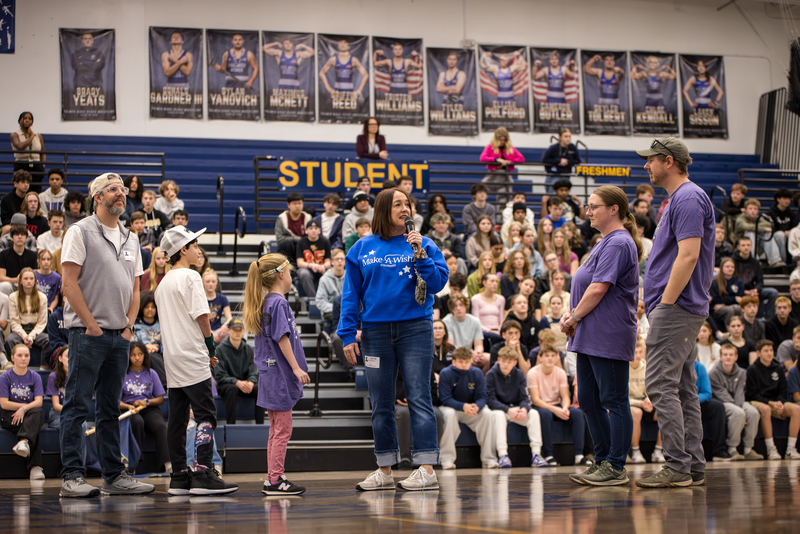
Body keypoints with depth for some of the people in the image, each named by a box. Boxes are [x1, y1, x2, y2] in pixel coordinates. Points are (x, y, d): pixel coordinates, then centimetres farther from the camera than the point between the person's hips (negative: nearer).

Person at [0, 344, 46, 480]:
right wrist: (27, 405, -8)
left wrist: (24, 409, -23)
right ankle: (35, 466, -38)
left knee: (39, 412, -36)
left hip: (30, 416, 2)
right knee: (34, 429, -33)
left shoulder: (35, 377, 7)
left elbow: (39, 402, -4)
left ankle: (24, 441, -55)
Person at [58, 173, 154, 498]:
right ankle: (72, 477, -6)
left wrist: (129, 325, 5)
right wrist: (91, 324, -12)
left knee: (110, 409, 11)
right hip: (87, 333, -7)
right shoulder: (81, 232, -4)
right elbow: (68, 283, -10)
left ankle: (115, 476, 14)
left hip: (120, 335, 7)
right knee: (77, 406, -6)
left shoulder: (131, 240, 16)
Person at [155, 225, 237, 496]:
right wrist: (210, 344, -1)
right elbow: (201, 315, -15)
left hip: (171, 359, 8)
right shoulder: (190, 276, -8)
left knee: (177, 418, 8)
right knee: (205, 414, -8)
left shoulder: (163, 283, 17)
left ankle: (179, 477, 9)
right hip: (192, 357, -8)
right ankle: (203, 474, -14)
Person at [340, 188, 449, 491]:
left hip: (415, 328, -2)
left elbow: (437, 284, -3)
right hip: (375, 332, 2)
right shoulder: (362, 249, 8)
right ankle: (385, 471, 16)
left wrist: (420, 255, -14)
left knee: (419, 398, -6)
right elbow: (351, 294, 7)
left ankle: (427, 469, -5)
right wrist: (347, 335, 1)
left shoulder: (423, 246, 5)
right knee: (381, 405, 7)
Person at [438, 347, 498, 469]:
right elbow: (445, 399, -18)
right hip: (452, 408, -3)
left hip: (472, 409, 3)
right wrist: (463, 406, -35)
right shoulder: (446, 373, -14)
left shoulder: (477, 373, -6)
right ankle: (447, 459, -31)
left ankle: (488, 458, -20)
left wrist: (477, 407, -33)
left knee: (488, 414, -25)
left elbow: (481, 397, -8)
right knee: (449, 414, -37)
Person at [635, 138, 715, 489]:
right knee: (684, 388, 10)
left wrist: (666, 303, -21)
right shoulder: (677, 199, 20)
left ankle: (677, 467, -11)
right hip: (681, 309, 11)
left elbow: (688, 255, -21)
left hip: (675, 309, -11)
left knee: (661, 385, -11)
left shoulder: (688, 199, -12)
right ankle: (693, 467, 12)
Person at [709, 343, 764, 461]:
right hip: (720, 403, -5)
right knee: (738, 413, -35)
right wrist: (739, 410, -24)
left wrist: (741, 407, -22)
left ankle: (748, 449, -17)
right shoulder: (714, 374, -8)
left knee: (753, 412, -25)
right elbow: (722, 394, -15)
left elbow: (739, 393, 0)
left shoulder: (741, 373, 9)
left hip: (737, 403, 5)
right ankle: (732, 449, -27)